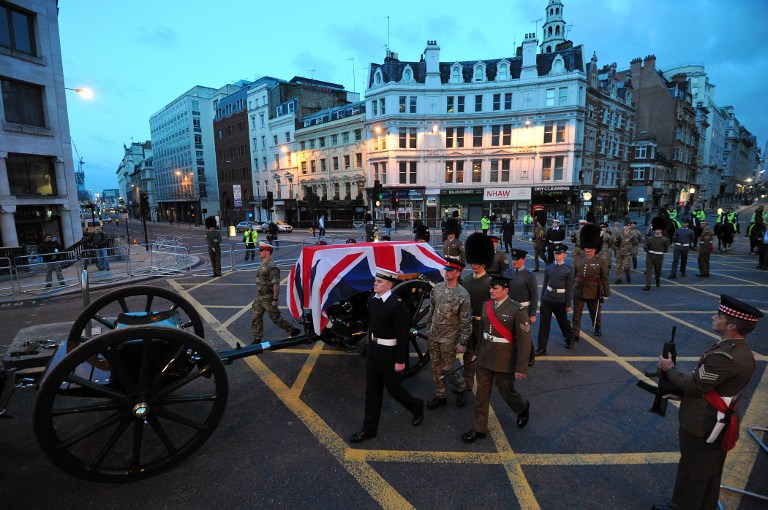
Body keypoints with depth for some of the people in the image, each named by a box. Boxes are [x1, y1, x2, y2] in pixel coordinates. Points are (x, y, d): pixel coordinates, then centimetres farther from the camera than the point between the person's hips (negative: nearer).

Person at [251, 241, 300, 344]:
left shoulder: (272, 267, -21)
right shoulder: (262, 265, 10)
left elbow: (276, 284, -24)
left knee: (275, 317, 2)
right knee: (256, 317, 9)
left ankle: (293, 330, 18)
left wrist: (275, 299, -24)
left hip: (268, 298, -9)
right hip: (259, 297, 9)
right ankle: (257, 338, 20)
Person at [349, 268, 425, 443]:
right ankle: (369, 429, 29)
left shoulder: (397, 305, -24)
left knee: (393, 388, 11)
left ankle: (417, 407, 40)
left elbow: (402, 335, -19)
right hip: (372, 350, 7)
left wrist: (400, 361, -15)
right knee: (372, 391, 15)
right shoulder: (372, 298, 0)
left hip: (388, 354, -7)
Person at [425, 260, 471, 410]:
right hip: (433, 336, 5)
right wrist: (428, 329, 15)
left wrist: (462, 343, -13)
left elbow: (466, 321, -14)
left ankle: (461, 389, 32)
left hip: (449, 339, -5)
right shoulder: (437, 288, -1)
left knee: (447, 369, 4)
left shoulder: (463, 295, -17)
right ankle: (440, 396, 30)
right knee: (436, 368, 13)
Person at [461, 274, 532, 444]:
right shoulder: (486, 305, 1)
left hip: (504, 361, -5)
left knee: (507, 392, 16)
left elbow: (524, 341, -16)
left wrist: (521, 368, -17)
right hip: (484, 358, 5)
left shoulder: (518, 310, -18)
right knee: (481, 394, 11)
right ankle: (479, 429, 27)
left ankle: (523, 408, 49)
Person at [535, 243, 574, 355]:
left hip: (560, 300, -2)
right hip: (547, 299, 2)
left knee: (563, 321, 18)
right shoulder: (548, 268, 2)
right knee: (544, 323, 0)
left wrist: (569, 305, -5)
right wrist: (542, 298, 11)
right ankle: (542, 348, 5)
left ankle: (569, 339, 46)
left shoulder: (569, 270, -7)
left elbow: (569, 288, -6)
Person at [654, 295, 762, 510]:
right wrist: (677, 389, 7)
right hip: (718, 426, 8)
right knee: (710, 474, 25)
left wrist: (670, 369, -7)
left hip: (702, 427, -8)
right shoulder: (741, 351, 0)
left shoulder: (725, 358, -31)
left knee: (692, 475, 12)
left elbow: (694, 386, -22)